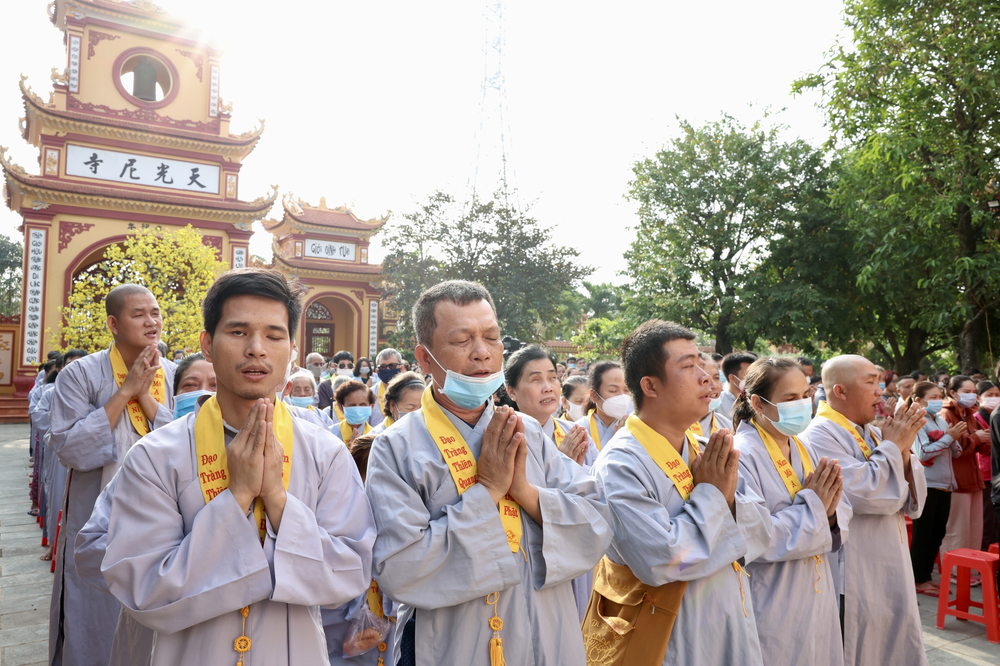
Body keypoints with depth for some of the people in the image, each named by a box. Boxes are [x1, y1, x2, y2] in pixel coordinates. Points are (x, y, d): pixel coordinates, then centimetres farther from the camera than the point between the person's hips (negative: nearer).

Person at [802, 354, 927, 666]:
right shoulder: (820, 436, -16)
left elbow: (912, 502, 10)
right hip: (854, 583, -8)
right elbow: (863, 494, -26)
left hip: (892, 575, 8)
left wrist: (903, 453, -7)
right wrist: (892, 446, -13)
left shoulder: (872, 435, 9)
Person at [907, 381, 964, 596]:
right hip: (926, 485, -7)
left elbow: (957, 452, 10)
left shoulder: (942, 421, 10)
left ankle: (926, 575, 25)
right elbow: (923, 453, -19)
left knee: (937, 533, 13)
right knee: (922, 534, 1)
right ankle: (918, 581, 12)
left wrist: (955, 437, -8)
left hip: (944, 485, 7)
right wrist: (948, 437, -16)